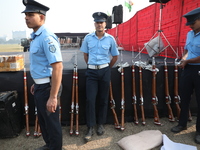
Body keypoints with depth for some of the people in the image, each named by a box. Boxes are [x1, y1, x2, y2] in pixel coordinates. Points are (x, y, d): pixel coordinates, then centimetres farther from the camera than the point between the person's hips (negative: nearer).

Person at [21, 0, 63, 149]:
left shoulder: (47, 37, -21)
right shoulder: (36, 36, 10)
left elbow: (57, 67, -28)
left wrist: (53, 97, -29)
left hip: (47, 87, -10)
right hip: (40, 86, 10)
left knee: (52, 121, 8)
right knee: (43, 119, 25)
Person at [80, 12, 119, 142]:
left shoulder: (110, 39, -1)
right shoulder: (88, 38, 2)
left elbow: (115, 56, 8)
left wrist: (106, 68, 10)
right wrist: (90, 65, 11)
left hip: (105, 71, 0)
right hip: (91, 71, 1)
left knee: (103, 99, 8)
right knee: (90, 99, -3)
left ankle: (101, 124, 24)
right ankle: (90, 128, 6)